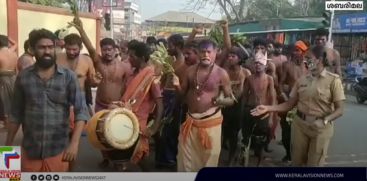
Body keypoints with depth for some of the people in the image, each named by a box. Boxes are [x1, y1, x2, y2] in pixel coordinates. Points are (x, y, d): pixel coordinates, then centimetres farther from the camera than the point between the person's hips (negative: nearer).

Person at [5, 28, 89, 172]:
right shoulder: (23, 77, 1)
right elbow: (16, 113, 8)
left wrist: (74, 142, -19)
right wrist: (8, 144, 10)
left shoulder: (68, 77, -5)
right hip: (29, 150, 2)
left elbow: (81, 111, -9)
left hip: (58, 150, -1)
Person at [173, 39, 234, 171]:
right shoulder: (190, 71, 1)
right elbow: (183, 93, 8)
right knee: (186, 159, 14)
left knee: (208, 158, 8)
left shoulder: (221, 74, -8)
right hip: (190, 120, 3)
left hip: (211, 120, -3)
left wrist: (221, 101, -26)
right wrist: (177, 85, -13)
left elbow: (231, 100, -5)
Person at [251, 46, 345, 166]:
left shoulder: (333, 80, -9)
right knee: (297, 161, 14)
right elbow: (290, 104, 5)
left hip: (321, 127, -4)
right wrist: (268, 108, -5)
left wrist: (324, 121, -26)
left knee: (314, 163, 10)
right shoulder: (302, 80, 4)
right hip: (300, 123, 4)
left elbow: (339, 110, -9)